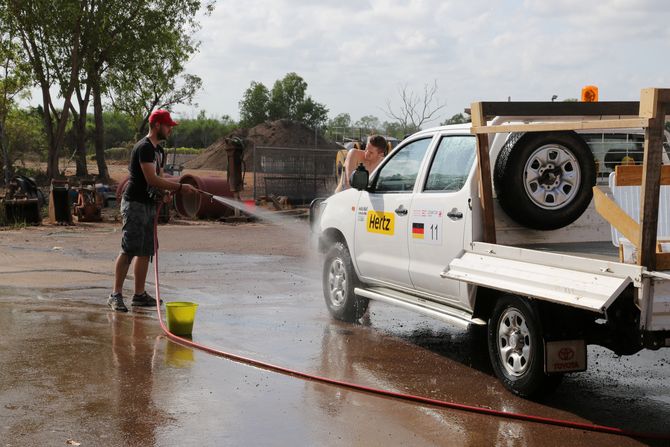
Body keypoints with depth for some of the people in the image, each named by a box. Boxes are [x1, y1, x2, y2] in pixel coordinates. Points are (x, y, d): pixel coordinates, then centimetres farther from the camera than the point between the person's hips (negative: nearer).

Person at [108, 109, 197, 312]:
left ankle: (139, 295, 15)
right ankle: (116, 294, -10)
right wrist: (180, 187, -19)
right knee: (129, 249, -13)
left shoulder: (159, 151, 17)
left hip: (149, 204, 10)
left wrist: (165, 193, 1)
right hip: (135, 203, -10)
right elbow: (151, 179, -22)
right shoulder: (144, 147, -14)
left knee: (145, 251, 10)